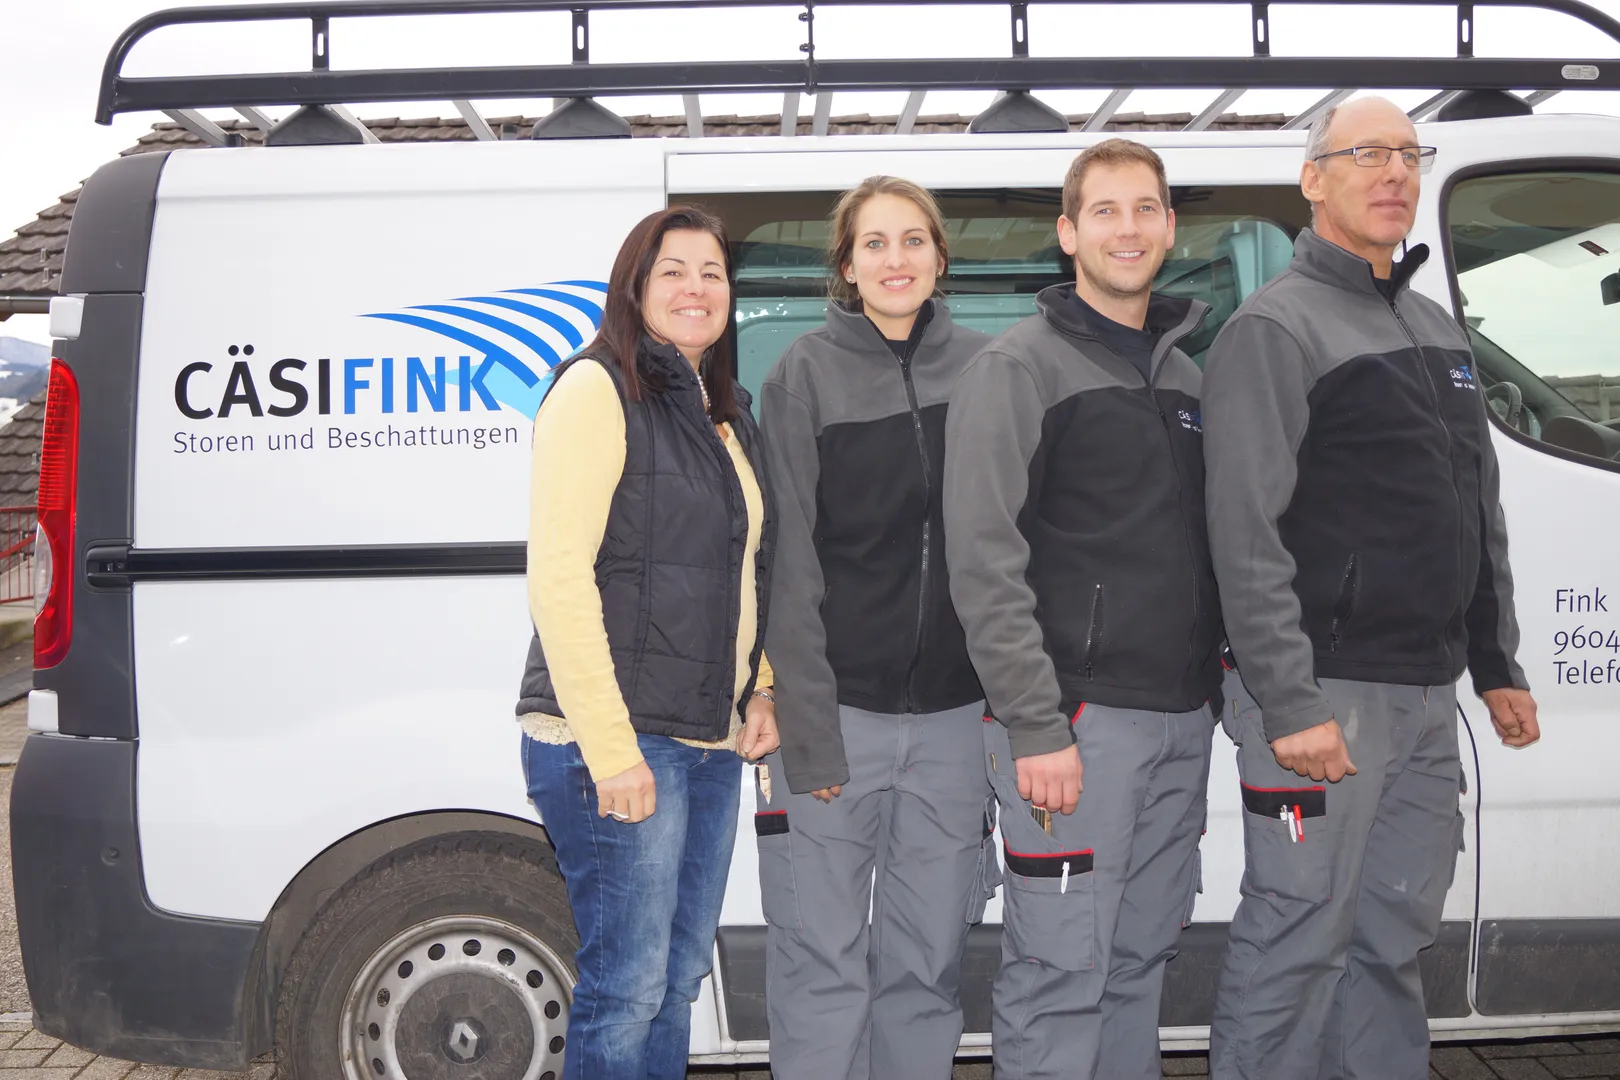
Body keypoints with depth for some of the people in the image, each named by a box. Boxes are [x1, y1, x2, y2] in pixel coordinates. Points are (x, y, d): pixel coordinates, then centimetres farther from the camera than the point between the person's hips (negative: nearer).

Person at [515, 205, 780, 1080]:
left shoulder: (725, 412, 17)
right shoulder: (597, 390, -9)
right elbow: (558, 578, -17)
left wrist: (760, 690, 12)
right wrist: (611, 749, -20)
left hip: (710, 741, 8)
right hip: (613, 741, -8)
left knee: (679, 977, 15)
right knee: (628, 988, -3)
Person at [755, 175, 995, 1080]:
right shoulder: (806, 374, -2)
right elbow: (789, 565, -4)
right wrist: (807, 729, -9)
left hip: (954, 708, 3)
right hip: (838, 705, -2)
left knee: (931, 955, 12)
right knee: (821, 957, 3)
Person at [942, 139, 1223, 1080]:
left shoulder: (1184, 372, 17)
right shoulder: (1019, 368, -5)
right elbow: (985, 563, -13)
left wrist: (1211, 690, 13)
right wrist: (1036, 728, -17)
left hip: (1182, 720, 7)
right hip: (1079, 719, -7)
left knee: (1142, 963, 14)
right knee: (1061, 972, -4)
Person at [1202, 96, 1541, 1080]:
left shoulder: (1438, 330, 18)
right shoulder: (1276, 328, -8)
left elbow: (1480, 513, 21)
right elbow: (1247, 532, -16)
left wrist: (1498, 665, 17)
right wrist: (1287, 702, -20)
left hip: (1429, 696, 8)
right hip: (1327, 694, -8)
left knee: (1396, 935, 13)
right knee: (1298, 941, -3)